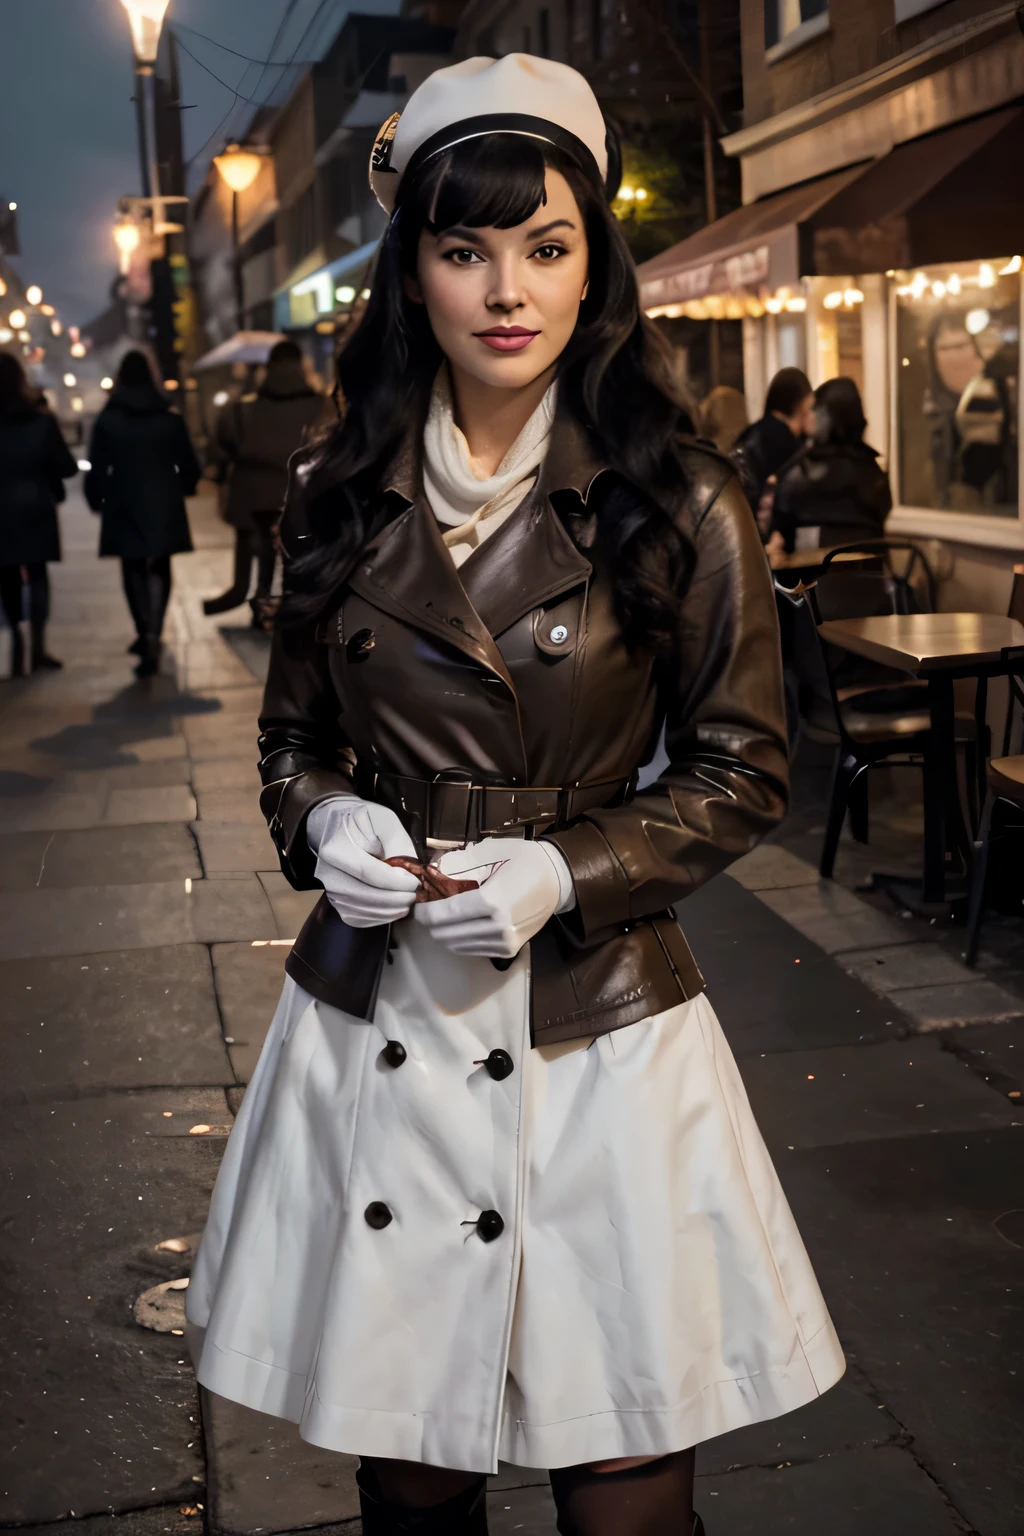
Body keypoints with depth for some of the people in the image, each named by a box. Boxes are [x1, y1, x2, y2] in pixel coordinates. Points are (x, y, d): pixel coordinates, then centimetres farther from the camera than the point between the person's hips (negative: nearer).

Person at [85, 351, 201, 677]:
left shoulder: (107, 420, -6)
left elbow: (97, 469, -5)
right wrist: (181, 489, 19)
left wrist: (96, 500, 10)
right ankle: (152, 636, -5)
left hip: (125, 507, -1)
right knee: (159, 570, 8)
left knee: (133, 570, 12)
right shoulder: (170, 418, -3)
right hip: (164, 506, 1)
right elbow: (189, 466, 0)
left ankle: (146, 635, 10)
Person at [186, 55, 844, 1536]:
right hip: (373, 1018, 3)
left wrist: (563, 873, -12)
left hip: (597, 1032, -2)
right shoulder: (340, 496, 5)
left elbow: (742, 770, 1)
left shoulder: (680, 506, -4)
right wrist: (327, 822, -6)